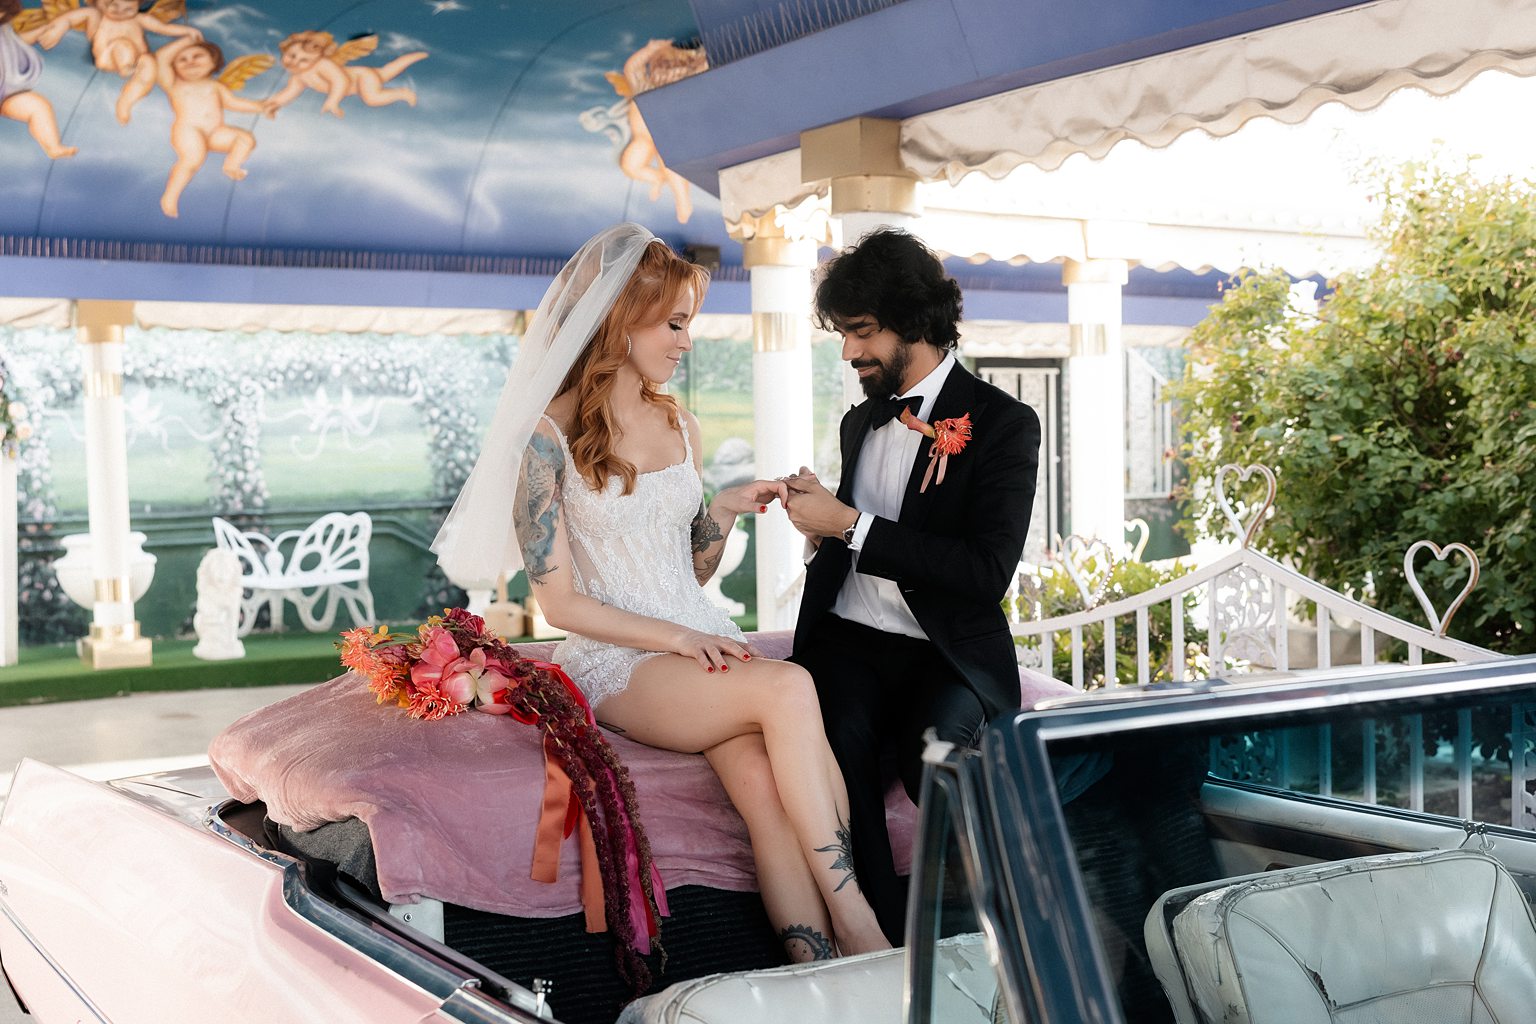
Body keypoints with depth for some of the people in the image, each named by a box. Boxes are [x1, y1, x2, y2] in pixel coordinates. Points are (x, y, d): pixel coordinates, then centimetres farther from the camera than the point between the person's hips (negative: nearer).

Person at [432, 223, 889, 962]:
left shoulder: (680, 427, 16)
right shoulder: (549, 436, -4)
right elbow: (559, 601, -7)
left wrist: (725, 511, 2)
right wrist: (676, 638, -14)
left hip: (702, 644, 5)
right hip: (616, 665, -5)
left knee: (763, 782, -29)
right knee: (788, 687, -33)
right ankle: (856, 924, -31)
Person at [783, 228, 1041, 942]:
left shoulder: (1003, 423, -1)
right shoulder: (860, 420, 21)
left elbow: (988, 572, -13)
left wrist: (851, 525, -14)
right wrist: (820, 521, 6)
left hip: (949, 653, -4)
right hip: (848, 639, 4)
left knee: (935, 752, -36)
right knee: (839, 737, -31)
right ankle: (889, 943, -27)